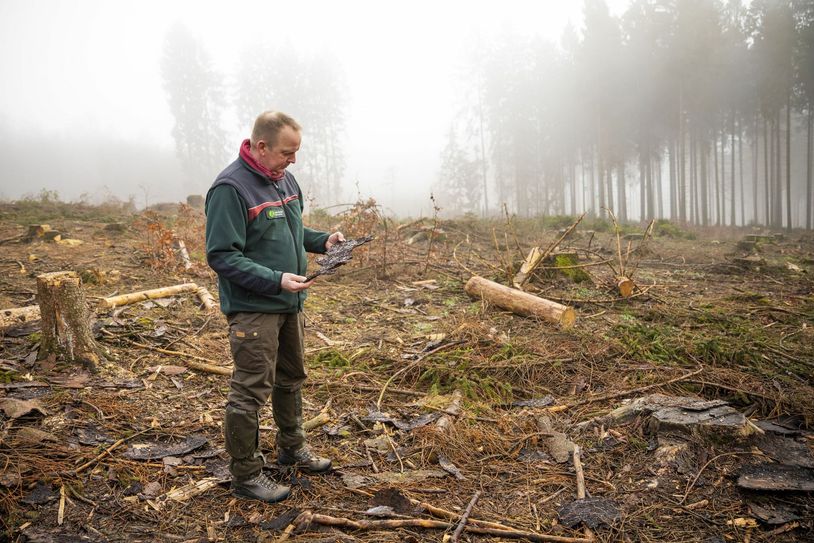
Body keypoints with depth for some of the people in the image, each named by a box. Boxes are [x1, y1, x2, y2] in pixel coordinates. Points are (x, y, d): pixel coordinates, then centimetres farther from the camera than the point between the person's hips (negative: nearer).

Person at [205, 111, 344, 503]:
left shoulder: (284, 180, 7)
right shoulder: (230, 188, -19)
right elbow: (221, 256, -21)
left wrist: (321, 240, 1)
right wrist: (276, 280, -29)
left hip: (290, 303, 9)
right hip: (253, 309, -9)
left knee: (291, 379, 21)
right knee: (250, 391, 1)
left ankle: (292, 448, 40)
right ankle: (245, 474, 17)